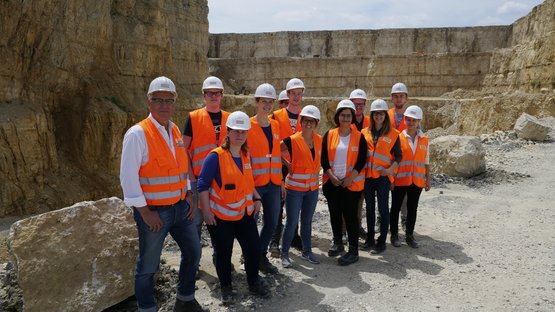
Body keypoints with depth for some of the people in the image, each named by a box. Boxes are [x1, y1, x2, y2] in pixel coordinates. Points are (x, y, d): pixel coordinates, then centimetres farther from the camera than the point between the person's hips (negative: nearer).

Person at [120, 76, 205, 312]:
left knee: (193, 252, 17)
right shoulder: (137, 134, -14)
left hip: (180, 207, 7)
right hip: (153, 211, -7)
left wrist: (189, 197, 10)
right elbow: (128, 177, -17)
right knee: (148, 265, 6)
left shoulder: (175, 131, 8)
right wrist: (144, 211, -17)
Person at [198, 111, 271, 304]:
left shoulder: (246, 155, 4)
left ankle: (254, 283, 32)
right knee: (224, 253, 9)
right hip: (220, 215, -5)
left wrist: (256, 198, 7)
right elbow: (202, 184, -15)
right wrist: (206, 211, -18)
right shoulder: (216, 156, -16)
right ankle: (226, 288, 31)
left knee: (254, 248, 9)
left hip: (244, 213, 6)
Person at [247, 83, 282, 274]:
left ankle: (261, 256, 30)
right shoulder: (248, 126, -7)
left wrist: (281, 181, 14)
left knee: (272, 223, 10)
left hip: (273, 184, 6)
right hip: (254, 184, -5)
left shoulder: (275, 126, 11)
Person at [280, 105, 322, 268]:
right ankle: (284, 254, 16)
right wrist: (287, 164, -9)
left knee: (307, 221, 16)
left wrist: (316, 176, 9)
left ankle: (307, 251, 30)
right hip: (295, 188, -5)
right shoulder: (292, 140, -12)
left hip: (313, 188, 5)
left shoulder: (319, 139, 3)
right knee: (292, 222, 2)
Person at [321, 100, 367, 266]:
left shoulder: (359, 137, 0)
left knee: (350, 215, -4)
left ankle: (353, 251, 5)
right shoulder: (329, 135, 4)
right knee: (335, 214, 12)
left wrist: (350, 178, -14)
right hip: (332, 182, 3)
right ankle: (337, 243, 30)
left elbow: (361, 161, -4)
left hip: (351, 183, -3)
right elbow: (324, 158, 2)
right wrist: (331, 176, -10)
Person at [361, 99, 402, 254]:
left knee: (383, 208, 2)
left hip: (383, 176, -3)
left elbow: (398, 156, 0)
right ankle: (370, 238, 25)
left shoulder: (393, 134, -2)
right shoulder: (365, 132, 7)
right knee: (369, 207, 13)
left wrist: (390, 169, -16)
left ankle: (382, 242, 10)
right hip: (367, 175, 4)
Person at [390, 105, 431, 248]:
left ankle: (409, 235, 23)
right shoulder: (399, 137, -4)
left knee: (412, 208, 10)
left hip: (417, 180, 3)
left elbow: (426, 161, 10)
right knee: (396, 207, 7)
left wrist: (428, 179, 8)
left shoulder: (424, 139, 5)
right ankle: (394, 235, 20)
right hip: (400, 179, -3)